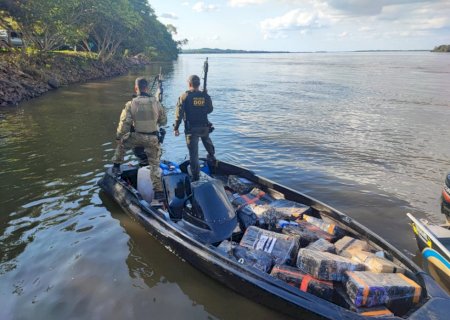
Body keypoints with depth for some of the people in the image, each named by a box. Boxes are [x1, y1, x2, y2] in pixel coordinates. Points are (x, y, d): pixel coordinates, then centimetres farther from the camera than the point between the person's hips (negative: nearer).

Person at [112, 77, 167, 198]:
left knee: (121, 144, 31)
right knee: (155, 164, 10)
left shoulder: (130, 104, -9)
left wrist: (119, 137, 6)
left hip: (136, 137, 0)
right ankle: (158, 191, 13)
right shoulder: (156, 103, -6)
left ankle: (116, 166, 36)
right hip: (152, 138, 1)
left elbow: (124, 123, -8)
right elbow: (163, 121, 4)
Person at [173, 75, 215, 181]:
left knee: (193, 153, 4)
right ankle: (212, 156, 51)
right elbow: (210, 110, 14)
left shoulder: (184, 96, -9)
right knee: (207, 140, 37)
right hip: (204, 127, 3)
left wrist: (176, 128, -6)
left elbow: (179, 113, -12)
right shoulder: (206, 96, -1)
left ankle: (196, 176, 11)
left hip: (191, 129, -3)